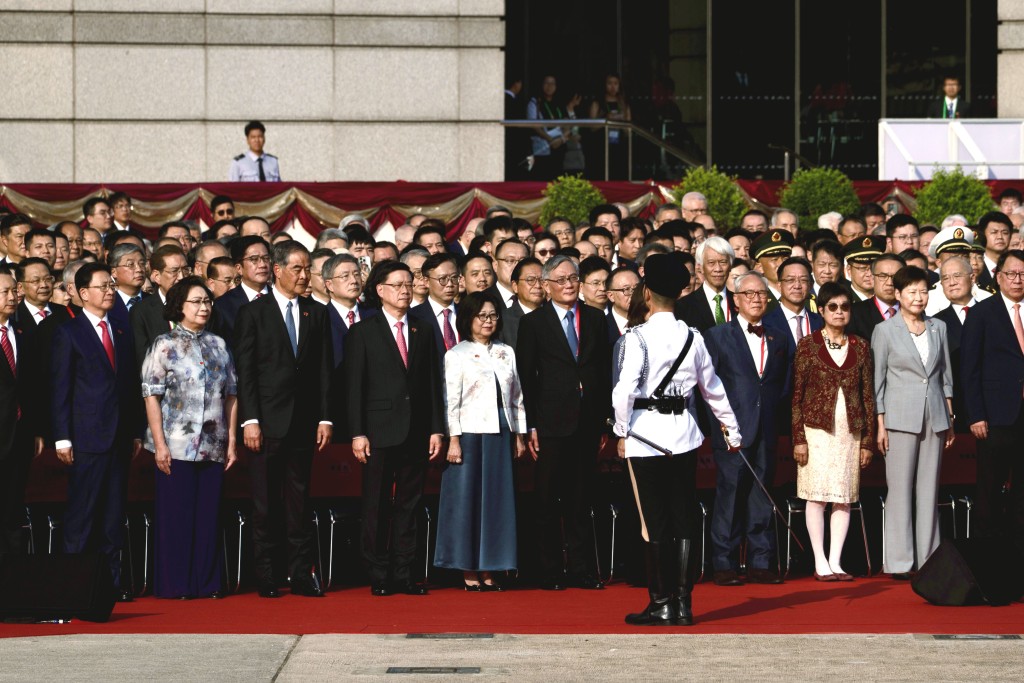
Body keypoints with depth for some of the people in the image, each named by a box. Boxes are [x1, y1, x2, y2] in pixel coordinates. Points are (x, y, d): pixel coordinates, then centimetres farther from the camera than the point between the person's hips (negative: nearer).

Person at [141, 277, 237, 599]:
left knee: (209, 516, 4)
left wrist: (231, 441, 7)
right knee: (176, 515, -2)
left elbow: (231, 395, 14)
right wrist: (160, 444, -10)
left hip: (213, 448, 4)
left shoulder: (218, 345, 14)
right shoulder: (164, 345, 2)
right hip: (176, 447, -4)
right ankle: (175, 584, 4)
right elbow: (151, 396, -3)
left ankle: (208, 583, 10)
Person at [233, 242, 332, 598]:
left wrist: (324, 418, 2)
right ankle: (265, 576, 5)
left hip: (304, 421, 3)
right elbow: (244, 371, -3)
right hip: (268, 421, -3)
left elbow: (324, 370, 9)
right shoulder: (253, 313, 1)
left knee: (299, 501, 5)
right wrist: (249, 420, -10)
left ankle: (302, 573, 6)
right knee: (265, 502, 1)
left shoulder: (317, 313, 11)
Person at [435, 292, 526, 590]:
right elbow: (451, 400, -5)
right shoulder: (457, 355, 0)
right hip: (470, 433, -5)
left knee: (498, 499, 4)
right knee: (467, 499, -2)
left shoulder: (506, 353, 14)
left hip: (500, 434, 5)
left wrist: (519, 435, 11)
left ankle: (488, 570, 9)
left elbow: (516, 397, 16)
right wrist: (453, 440, -12)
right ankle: (469, 572, 3)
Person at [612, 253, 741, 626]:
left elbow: (624, 390, -17)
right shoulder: (692, 337, 6)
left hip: (646, 431, -4)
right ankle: (684, 604, 9)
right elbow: (712, 388, 15)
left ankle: (662, 605, 2)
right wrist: (732, 430, 26)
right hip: (684, 431, 4)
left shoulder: (637, 337, -9)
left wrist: (622, 432, -5)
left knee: (655, 523, 0)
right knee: (684, 521, 8)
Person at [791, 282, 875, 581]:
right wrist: (798, 438, -8)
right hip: (817, 429, -3)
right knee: (817, 496, -4)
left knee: (844, 498, 2)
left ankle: (835, 562, 6)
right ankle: (820, 563, 0)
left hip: (850, 431, 3)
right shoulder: (808, 344, 0)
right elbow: (796, 395, -1)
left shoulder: (860, 347, 9)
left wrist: (868, 440, 5)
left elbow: (868, 396, 9)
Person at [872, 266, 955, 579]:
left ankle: (928, 559, 7)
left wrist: (949, 419, 10)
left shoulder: (938, 328, 11)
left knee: (929, 489, 5)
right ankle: (900, 561, -1)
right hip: (901, 418, -4)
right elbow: (877, 380, -1)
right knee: (900, 489, -3)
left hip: (934, 418, 4)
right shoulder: (885, 330, 0)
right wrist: (880, 424, -5)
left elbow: (946, 376, 14)